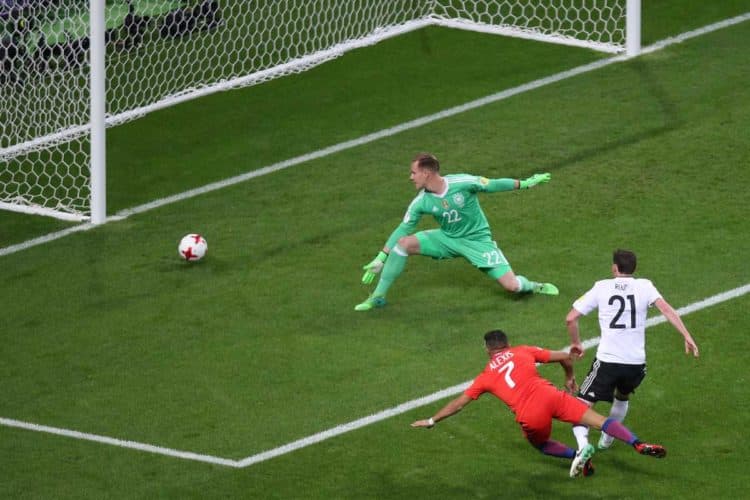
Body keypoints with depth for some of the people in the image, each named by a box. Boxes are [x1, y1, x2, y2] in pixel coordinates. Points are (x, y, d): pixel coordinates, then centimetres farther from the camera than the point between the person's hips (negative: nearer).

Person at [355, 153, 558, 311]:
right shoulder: (421, 202, -11)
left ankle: (533, 286, 23)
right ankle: (377, 297, -7)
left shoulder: (462, 183, -23)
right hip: (447, 239, 3)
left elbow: (493, 185, -12)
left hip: (477, 239, -3)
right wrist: (381, 258, -7)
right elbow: (403, 229, -4)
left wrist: (526, 183, -11)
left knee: (512, 285, -16)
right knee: (403, 243, -17)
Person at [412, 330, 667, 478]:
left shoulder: (486, 376, 20)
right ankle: (638, 445, -18)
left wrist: (431, 421, 35)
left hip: (530, 417, -1)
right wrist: (569, 378, 39)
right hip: (550, 396, 1)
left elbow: (458, 404, 23)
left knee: (540, 443, 29)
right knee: (599, 420, 0)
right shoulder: (523, 352, 21)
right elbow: (565, 357, 20)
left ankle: (576, 454, 3)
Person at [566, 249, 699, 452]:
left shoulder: (601, 287, 5)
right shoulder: (644, 286, 5)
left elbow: (571, 318, 4)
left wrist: (576, 343, 20)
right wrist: (687, 336, -15)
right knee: (622, 397, 34)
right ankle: (606, 439, 44)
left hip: (607, 361, -3)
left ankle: (583, 444, -30)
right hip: (636, 363, 3)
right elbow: (666, 308, -12)